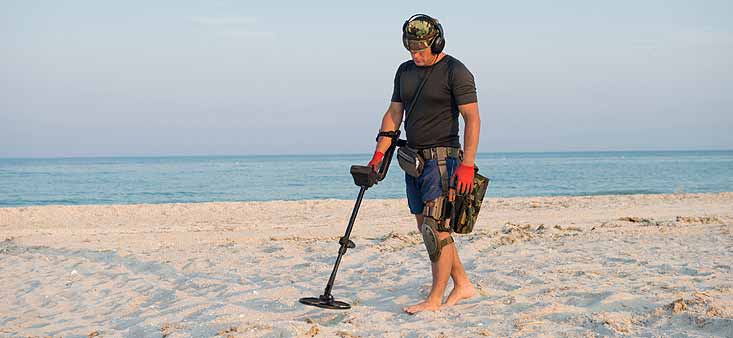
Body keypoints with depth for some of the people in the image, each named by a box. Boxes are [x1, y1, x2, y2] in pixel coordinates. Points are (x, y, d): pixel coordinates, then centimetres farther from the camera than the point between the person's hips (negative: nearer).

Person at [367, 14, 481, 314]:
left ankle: (435, 300, -4)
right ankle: (462, 284, 21)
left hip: (442, 158, -8)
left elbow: (472, 119, -14)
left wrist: (467, 164, -22)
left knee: (436, 229, -9)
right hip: (413, 158, 8)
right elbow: (394, 115, 15)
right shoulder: (405, 71, 13)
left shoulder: (456, 72, -9)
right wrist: (379, 154, 6)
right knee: (426, 227, 10)